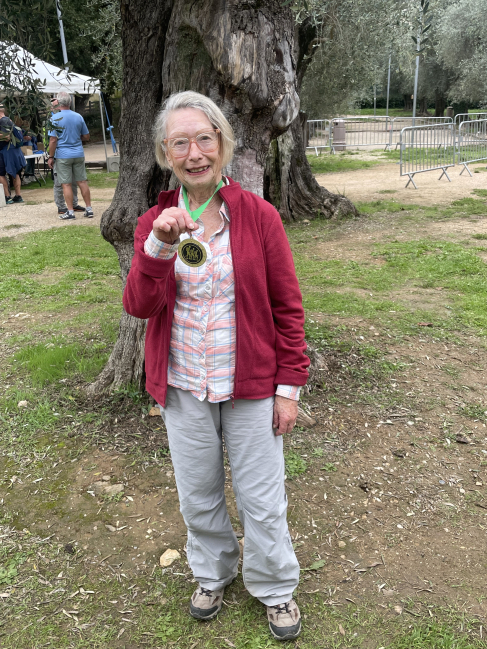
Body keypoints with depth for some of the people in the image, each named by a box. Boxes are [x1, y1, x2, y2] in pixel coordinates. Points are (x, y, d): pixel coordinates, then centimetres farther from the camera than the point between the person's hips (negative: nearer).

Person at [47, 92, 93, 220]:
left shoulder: (55, 118, -8)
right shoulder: (78, 117, 4)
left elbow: (53, 140, -11)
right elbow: (86, 137, 11)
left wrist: (51, 157, -4)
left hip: (63, 156, -4)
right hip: (78, 154, 4)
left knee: (66, 184, 1)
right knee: (82, 182, 9)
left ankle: (70, 212, 2)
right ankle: (89, 209, 11)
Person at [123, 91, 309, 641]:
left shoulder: (258, 216, -9)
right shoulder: (153, 223, -3)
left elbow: (287, 306, -5)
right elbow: (138, 306, -13)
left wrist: (289, 384, -5)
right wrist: (160, 248, -30)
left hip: (250, 387, -2)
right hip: (183, 389, 2)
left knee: (262, 500, 12)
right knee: (198, 496, 20)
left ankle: (275, 586, 40)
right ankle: (213, 573, 48)